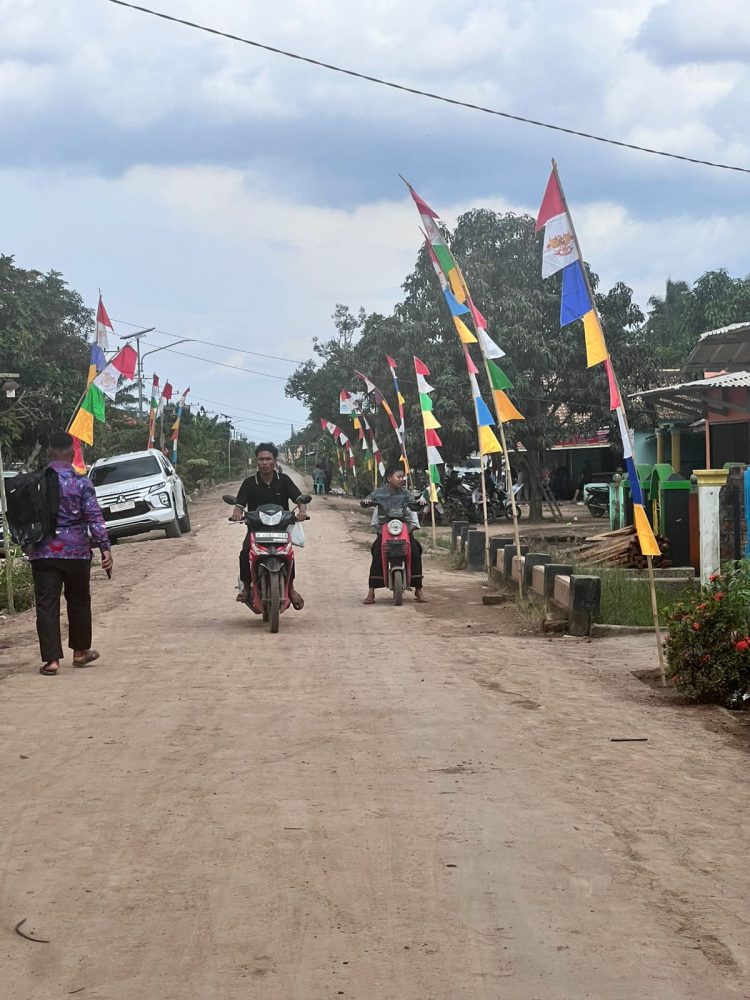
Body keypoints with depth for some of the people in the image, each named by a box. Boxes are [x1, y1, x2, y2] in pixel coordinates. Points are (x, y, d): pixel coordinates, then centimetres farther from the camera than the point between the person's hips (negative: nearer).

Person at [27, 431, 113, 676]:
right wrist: (105, 548, -11)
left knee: (47, 605, 1)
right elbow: (94, 517, -11)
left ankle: (51, 659, -5)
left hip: (43, 552, 1)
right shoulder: (81, 482, -7)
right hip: (76, 551, 0)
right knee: (78, 601, 17)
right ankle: (80, 651, 29)